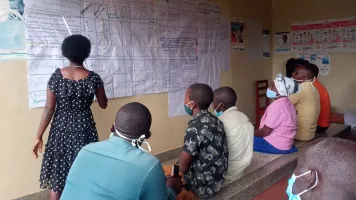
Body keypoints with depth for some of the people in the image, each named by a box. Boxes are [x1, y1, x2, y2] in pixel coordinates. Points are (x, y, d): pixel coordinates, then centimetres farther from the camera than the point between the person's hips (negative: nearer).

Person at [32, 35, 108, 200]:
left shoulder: (57, 76, -9)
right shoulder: (93, 78, -9)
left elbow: (49, 108, -9)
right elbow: (103, 105, 3)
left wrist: (39, 136, -2)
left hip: (61, 128, 0)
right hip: (84, 129, 0)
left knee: (57, 173, 13)